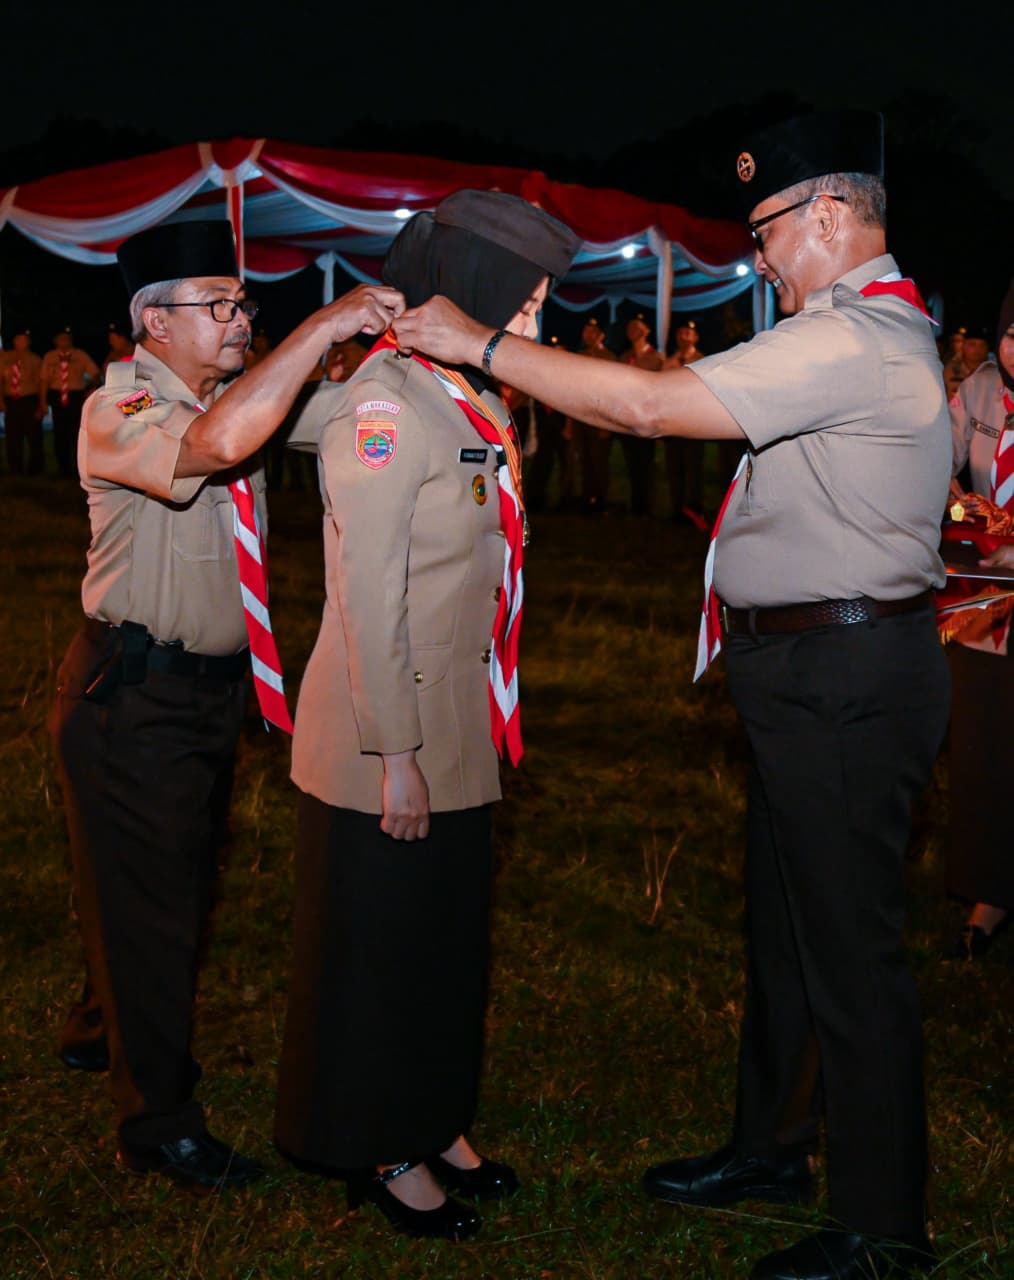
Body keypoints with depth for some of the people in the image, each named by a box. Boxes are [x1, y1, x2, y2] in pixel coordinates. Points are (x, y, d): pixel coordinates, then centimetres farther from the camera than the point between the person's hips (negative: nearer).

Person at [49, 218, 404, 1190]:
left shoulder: (234, 396, 7)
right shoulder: (118, 412, -21)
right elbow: (217, 443, -40)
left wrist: (373, 339, -13)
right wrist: (325, 325, -38)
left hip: (213, 685, 9)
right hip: (136, 695, -9)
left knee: (175, 882, 23)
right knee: (145, 897, 1)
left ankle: (102, 1029, 46)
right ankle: (157, 1121, 14)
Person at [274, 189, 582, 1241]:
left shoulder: (469, 405, 8)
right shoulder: (382, 408, -18)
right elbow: (367, 599, -20)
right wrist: (394, 753, -19)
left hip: (457, 737, 9)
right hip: (382, 747, -8)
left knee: (449, 932, 18)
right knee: (377, 943, 7)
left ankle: (432, 1123, 35)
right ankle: (381, 1153, 24)